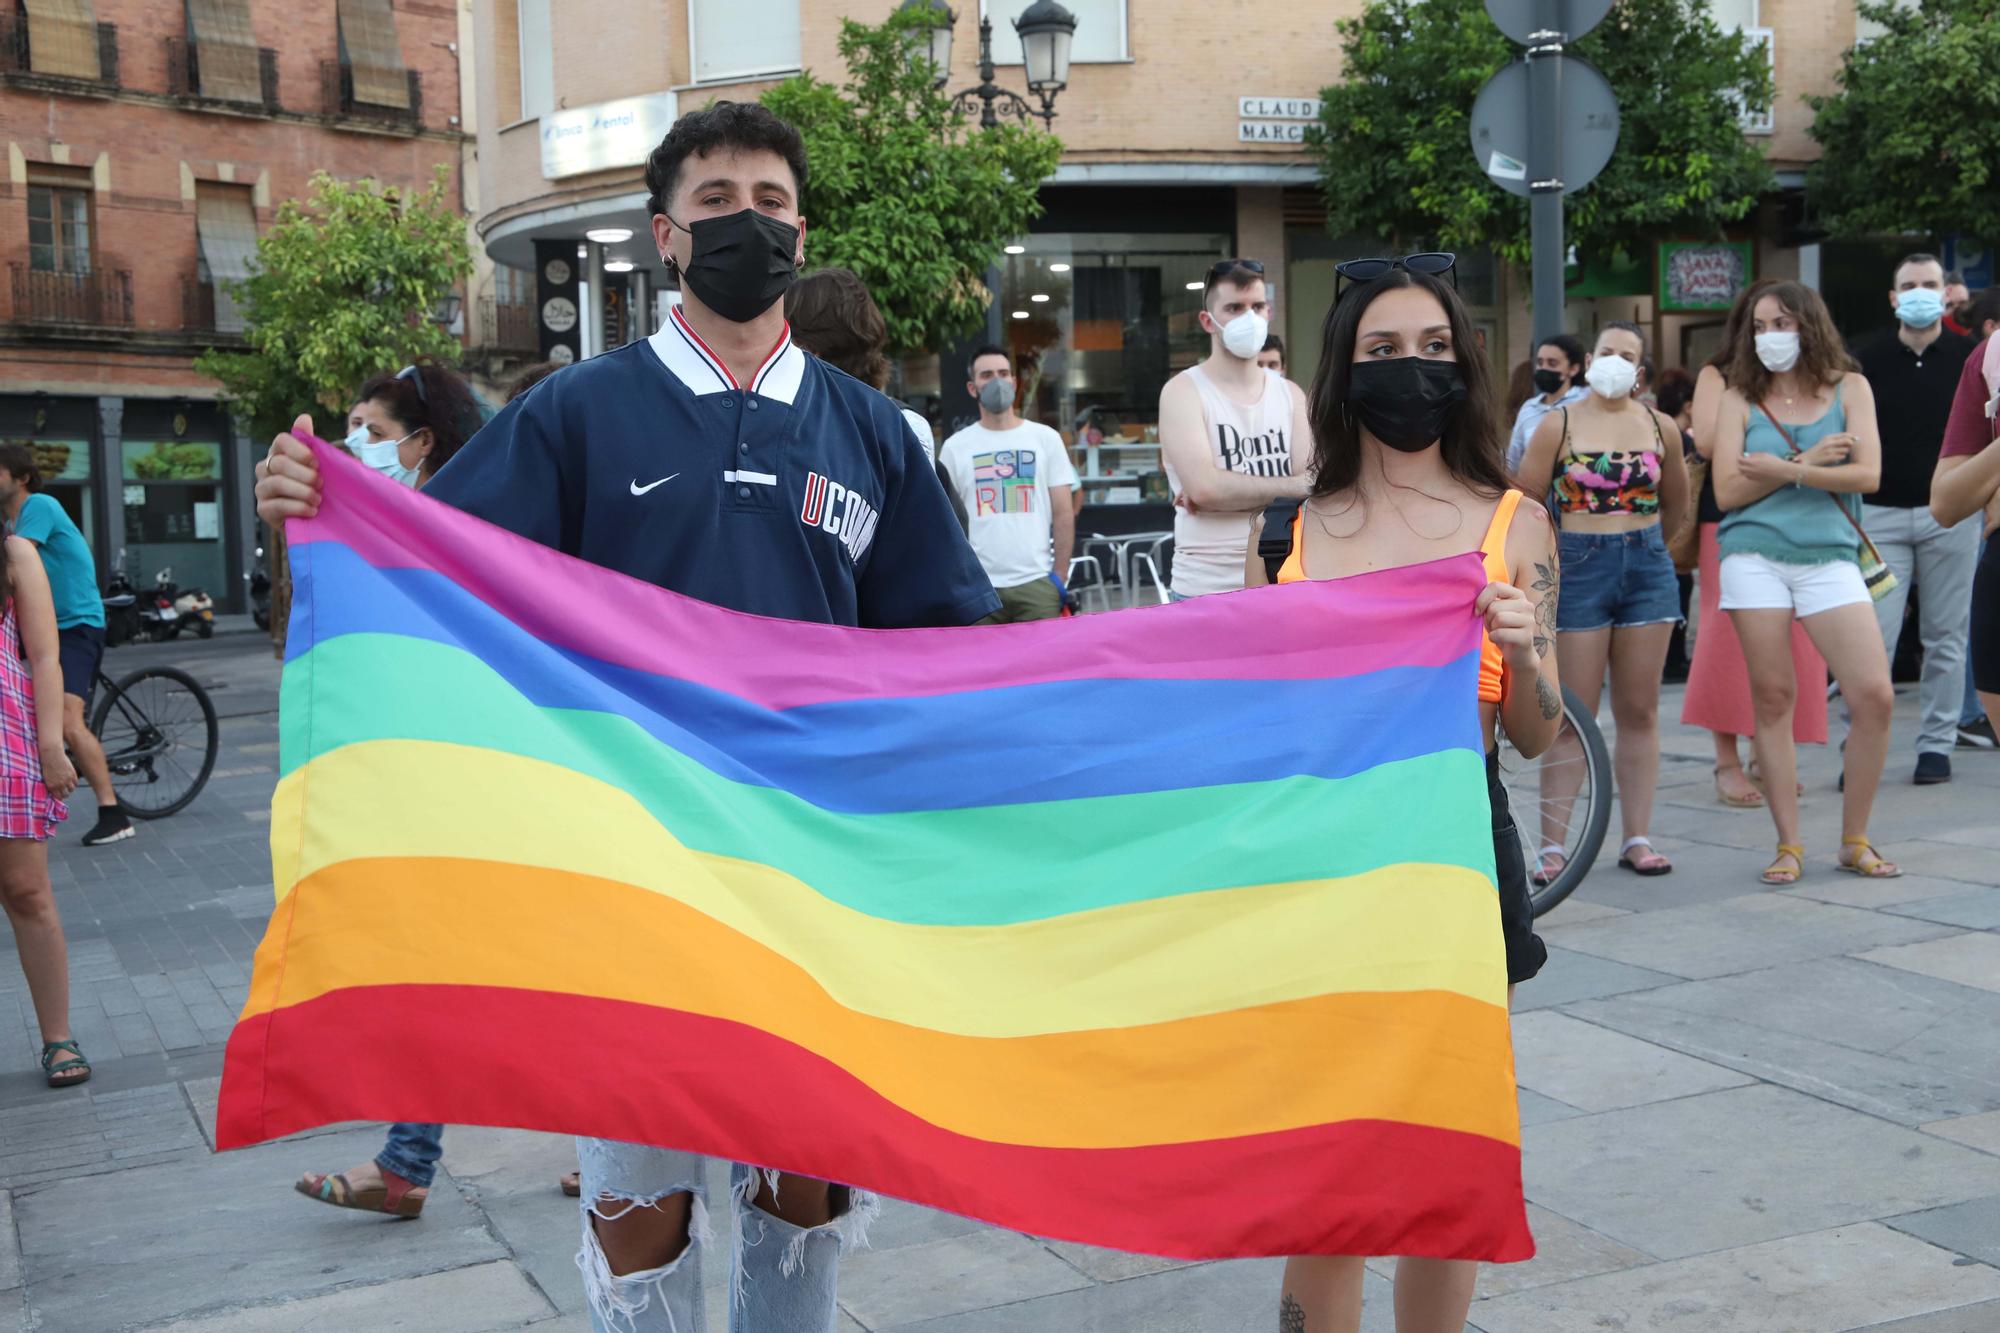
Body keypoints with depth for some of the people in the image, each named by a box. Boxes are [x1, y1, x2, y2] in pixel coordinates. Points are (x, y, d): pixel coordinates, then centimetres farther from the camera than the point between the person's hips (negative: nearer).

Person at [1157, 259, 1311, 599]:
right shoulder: (1183, 392, -2)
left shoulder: (1290, 394, 11)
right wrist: (1293, 486, -10)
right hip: (1207, 592, -4)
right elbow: (1204, 486, -17)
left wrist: (1229, 492, -15)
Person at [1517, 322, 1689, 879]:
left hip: (1648, 570, 3)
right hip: (1579, 570, -3)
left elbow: (1675, 503, 20)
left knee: (1639, 711, 6)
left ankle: (1637, 839, 13)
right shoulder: (1559, 424, -2)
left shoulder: (1661, 426, 6)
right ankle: (1552, 846, 0)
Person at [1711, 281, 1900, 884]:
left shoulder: (1849, 388, 10)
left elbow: (1867, 475, -2)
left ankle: (1855, 839, 7)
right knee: (1773, 699, -1)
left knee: (1875, 698, -9)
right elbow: (1727, 491, 0)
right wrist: (1809, 461, -5)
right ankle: (1788, 845, 8)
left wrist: (1785, 470, -9)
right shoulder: (1740, 399, 10)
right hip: (1755, 558, 0)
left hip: (1830, 558, 0)